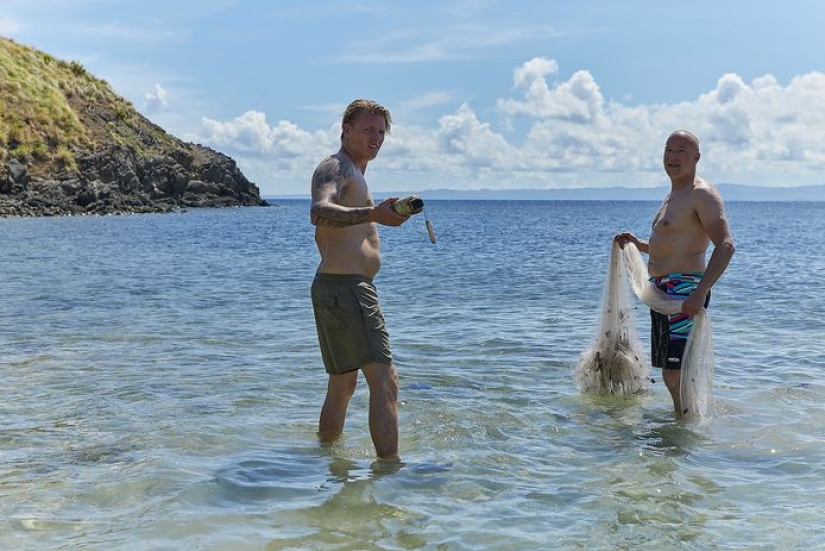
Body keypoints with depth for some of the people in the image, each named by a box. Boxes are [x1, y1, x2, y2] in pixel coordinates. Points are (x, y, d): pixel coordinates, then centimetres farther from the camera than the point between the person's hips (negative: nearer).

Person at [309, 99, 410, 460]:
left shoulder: (352, 173, 24)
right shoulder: (335, 167, -9)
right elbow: (319, 212, -32)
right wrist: (373, 214, -47)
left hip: (343, 290, 11)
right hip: (346, 289, -11)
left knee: (343, 385, 18)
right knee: (385, 382, -17)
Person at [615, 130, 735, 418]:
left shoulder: (702, 194, -10)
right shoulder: (673, 195, 20)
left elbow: (725, 245, -21)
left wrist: (700, 292, -30)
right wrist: (639, 244, 16)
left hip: (685, 290, -10)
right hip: (661, 291, 10)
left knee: (678, 375, -13)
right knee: (670, 374, 16)